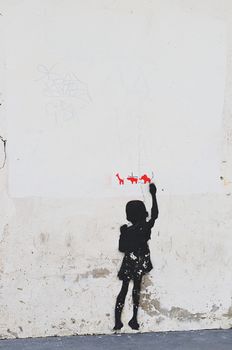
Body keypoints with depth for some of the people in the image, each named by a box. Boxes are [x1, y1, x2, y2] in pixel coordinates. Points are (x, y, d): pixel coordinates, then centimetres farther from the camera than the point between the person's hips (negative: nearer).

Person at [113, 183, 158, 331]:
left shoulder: (127, 231, -14)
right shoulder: (146, 228, -13)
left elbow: (122, 248, -6)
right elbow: (155, 214, -1)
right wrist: (153, 195, 2)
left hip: (129, 263, -1)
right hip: (141, 263, 1)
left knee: (124, 289, 8)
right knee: (137, 289, 14)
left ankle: (118, 321, 5)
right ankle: (134, 319, 15)